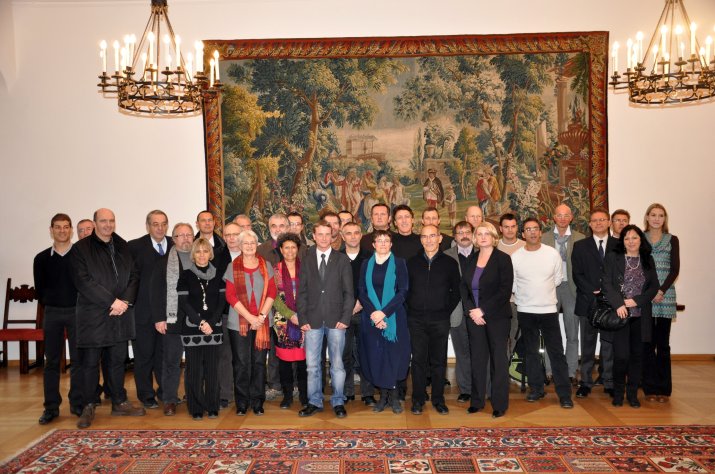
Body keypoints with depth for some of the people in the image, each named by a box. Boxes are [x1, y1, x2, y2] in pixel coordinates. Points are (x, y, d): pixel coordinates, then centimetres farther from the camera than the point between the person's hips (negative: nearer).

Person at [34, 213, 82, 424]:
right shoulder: (41, 259, 3)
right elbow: (40, 289, 10)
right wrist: (51, 306, 7)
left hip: (77, 312, -1)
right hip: (52, 313, 2)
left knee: (78, 359, 2)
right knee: (51, 361, 5)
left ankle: (77, 404, 11)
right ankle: (51, 407, 12)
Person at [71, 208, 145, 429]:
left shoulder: (123, 247, 11)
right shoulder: (80, 248, -3)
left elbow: (133, 277, 9)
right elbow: (83, 281, -12)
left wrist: (126, 301, -8)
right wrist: (112, 301, -16)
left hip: (121, 313, 4)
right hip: (93, 314, -4)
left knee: (118, 360, 12)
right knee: (90, 362, 4)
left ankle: (119, 403, 22)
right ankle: (88, 407, 16)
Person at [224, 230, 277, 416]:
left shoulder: (266, 265, 8)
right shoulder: (233, 267, 3)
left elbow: (272, 292, 4)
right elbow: (230, 296, -3)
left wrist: (261, 316, -8)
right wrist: (250, 317, -10)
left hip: (262, 322, 1)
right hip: (239, 322, -1)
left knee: (259, 362, 4)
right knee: (241, 363, 3)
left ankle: (257, 402, 15)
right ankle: (242, 403, 14)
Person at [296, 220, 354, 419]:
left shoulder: (342, 260, 4)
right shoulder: (306, 260, 8)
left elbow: (348, 292, 2)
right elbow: (302, 292, 7)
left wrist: (345, 318, -7)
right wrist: (303, 319, -2)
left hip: (336, 319, -1)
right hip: (313, 320, 1)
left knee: (337, 363, 6)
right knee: (312, 365, 6)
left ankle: (338, 402, 17)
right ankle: (314, 402, 18)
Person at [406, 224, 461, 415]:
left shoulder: (450, 263, 3)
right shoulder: (411, 263, 5)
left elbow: (456, 290, 7)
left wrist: (447, 310, 0)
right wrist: (409, 309, 1)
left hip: (440, 320, 0)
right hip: (416, 319, 1)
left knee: (439, 361, 7)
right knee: (418, 360, 5)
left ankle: (438, 399, 19)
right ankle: (418, 399, 16)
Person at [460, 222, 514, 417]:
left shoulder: (503, 259, -4)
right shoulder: (470, 261, 11)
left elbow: (505, 291, -12)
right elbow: (464, 288, 8)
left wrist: (483, 310, -15)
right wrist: (471, 310, -8)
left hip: (497, 317, -4)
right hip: (474, 317, 4)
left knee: (498, 359, 3)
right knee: (477, 359, 8)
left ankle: (500, 404, 12)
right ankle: (477, 401, 18)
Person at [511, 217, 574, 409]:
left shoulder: (553, 254, -3)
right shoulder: (515, 257, -3)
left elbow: (558, 279, 9)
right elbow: (513, 284, 6)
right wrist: (526, 296, 10)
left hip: (549, 309, -1)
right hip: (525, 311, 1)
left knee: (556, 352, 0)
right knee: (530, 352, 10)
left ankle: (564, 394, 7)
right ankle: (536, 389, 23)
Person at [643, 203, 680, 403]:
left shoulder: (672, 240, 8)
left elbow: (675, 269, 1)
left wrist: (662, 291, -10)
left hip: (665, 295, 0)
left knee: (663, 343, 2)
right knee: (647, 342, 1)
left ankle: (664, 388, 10)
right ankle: (650, 388, 8)